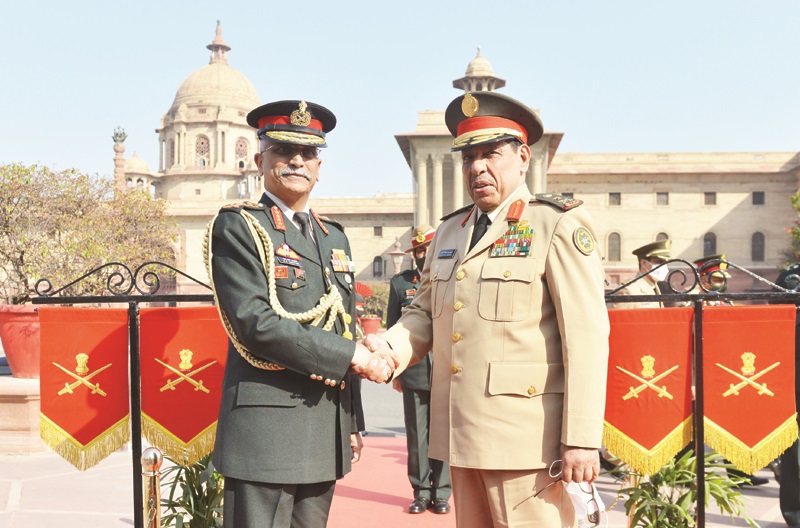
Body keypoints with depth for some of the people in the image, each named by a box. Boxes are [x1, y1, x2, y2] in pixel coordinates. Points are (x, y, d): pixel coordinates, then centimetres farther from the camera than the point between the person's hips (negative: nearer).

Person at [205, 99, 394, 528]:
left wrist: (353, 423, 17)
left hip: (326, 430, 7)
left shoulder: (334, 237, 18)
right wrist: (354, 357, -16)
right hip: (266, 429, -6)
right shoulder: (238, 227, -4)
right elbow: (256, 323, -17)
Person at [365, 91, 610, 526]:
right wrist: (388, 347, -5)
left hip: (525, 437, -6)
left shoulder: (560, 227, -5)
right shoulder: (449, 232, 16)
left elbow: (586, 338, -11)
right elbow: (424, 312, 18)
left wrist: (581, 440, -16)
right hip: (461, 437, 6)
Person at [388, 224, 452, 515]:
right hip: (414, 373, 1)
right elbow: (393, 328, 10)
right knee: (416, 437, 4)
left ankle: (441, 494, 14)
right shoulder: (400, 283, 8)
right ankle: (421, 492, 16)